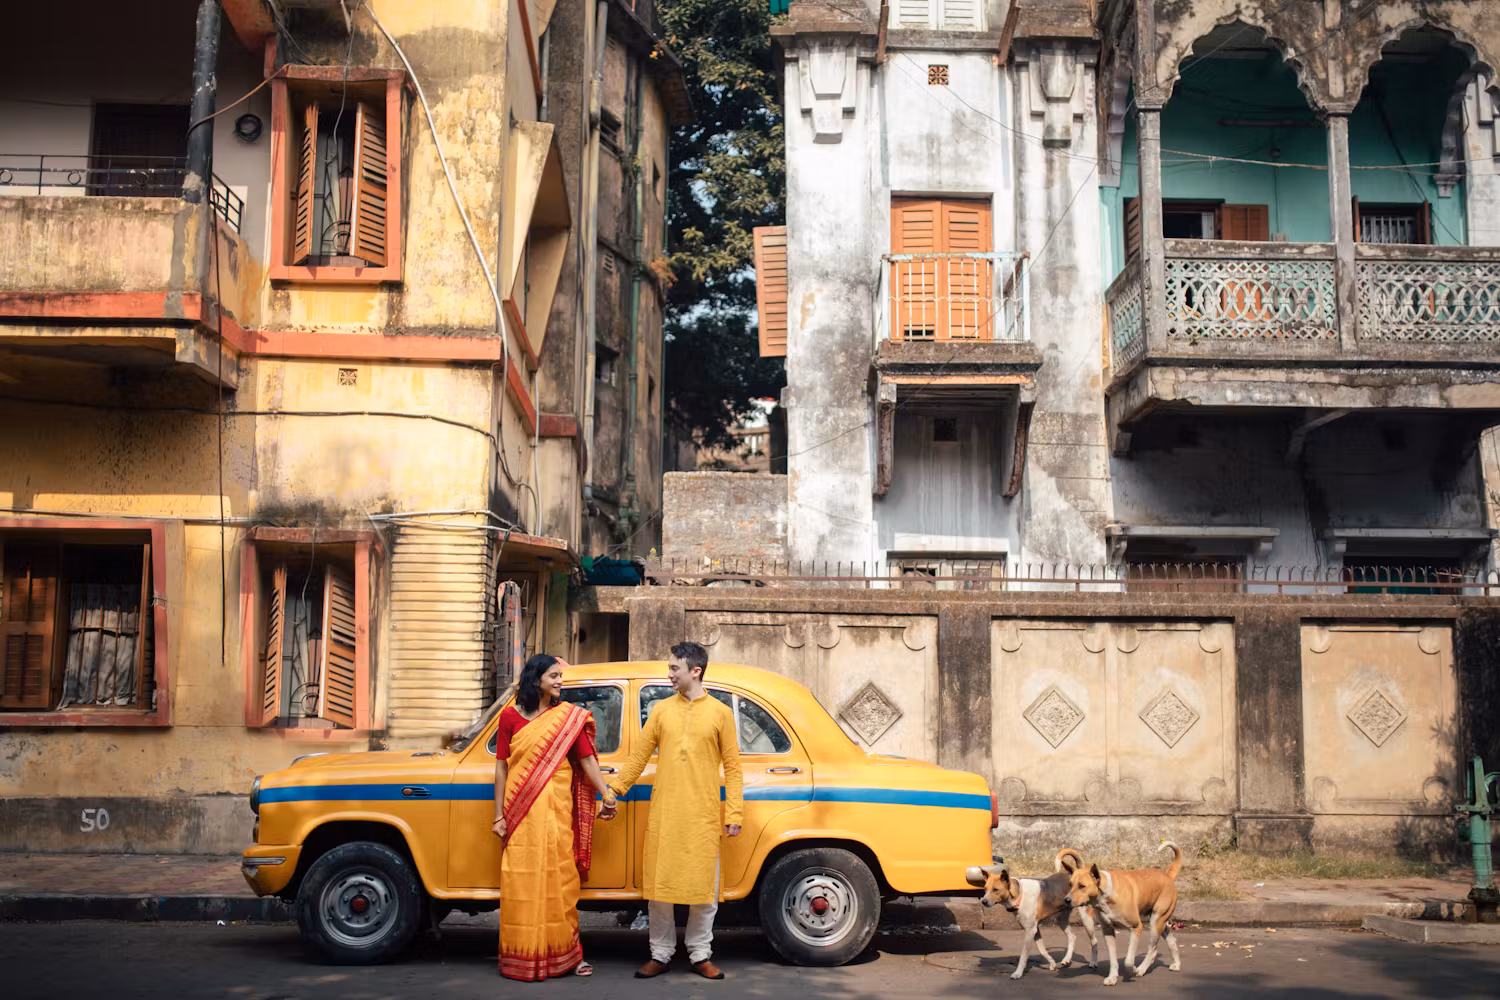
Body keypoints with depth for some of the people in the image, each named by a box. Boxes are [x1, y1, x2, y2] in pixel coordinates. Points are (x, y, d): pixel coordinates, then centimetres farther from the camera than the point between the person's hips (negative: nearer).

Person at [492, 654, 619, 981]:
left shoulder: (570, 717, 3)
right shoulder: (511, 717, 2)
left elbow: (587, 760, -1)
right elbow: (501, 769, 4)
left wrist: (607, 795, -13)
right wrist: (499, 816, 2)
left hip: (557, 812, 0)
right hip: (520, 813, 0)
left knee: (560, 881, 2)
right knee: (522, 885, 2)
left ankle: (567, 953, 11)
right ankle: (521, 958, 10)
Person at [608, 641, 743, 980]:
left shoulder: (719, 712, 2)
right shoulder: (662, 710, 7)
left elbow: (732, 767, 2)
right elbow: (639, 756, 9)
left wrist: (735, 814, -4)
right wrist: (614, 791, 1)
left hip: (703, 817, -2)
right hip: (663, 815, 2)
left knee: (703, 887, 4)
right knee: (659, 885, 5)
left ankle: (700, 955, 17)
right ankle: (660, 954, 17)